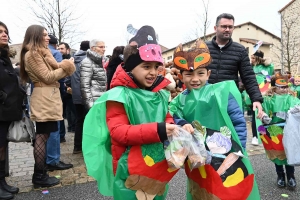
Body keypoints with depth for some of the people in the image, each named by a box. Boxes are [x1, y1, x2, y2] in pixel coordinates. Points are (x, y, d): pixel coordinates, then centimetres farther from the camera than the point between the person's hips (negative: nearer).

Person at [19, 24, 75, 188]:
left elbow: (54, 70, 15)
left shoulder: (42, 52, 22)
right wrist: (65, 67, -5)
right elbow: (48, 77, -14)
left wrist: (64, 65, -4)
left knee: (43, 136, 11)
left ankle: (41, 173, 20)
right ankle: (39, 177, 3)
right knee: (42, 136, -5)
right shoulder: (31, 54, -9)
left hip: (48, 98, 10)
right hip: (43, 99, -10)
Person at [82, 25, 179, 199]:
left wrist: (177, 127, -12)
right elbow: (118, 132, -22)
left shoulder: (161, 95, 3)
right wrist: (157, 131, -31)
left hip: (158, 171, 6)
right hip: (131, 173, -6)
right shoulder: (119, 95, -15)